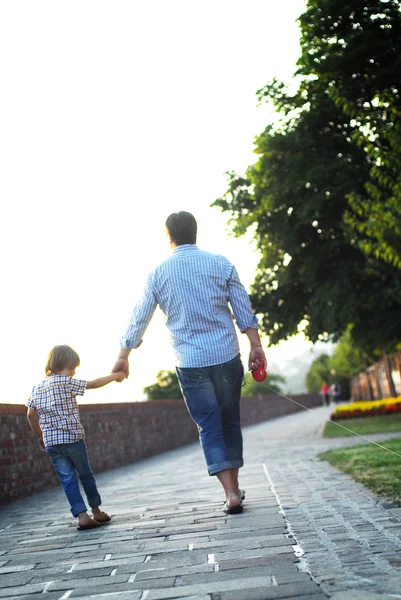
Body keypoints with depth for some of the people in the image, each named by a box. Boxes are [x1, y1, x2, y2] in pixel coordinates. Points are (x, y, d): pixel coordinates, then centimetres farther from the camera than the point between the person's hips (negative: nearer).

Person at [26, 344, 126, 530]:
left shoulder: (37, 388, 10)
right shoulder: (67, 382, -7)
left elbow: (31, 414, 12)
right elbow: (93, 384, -6)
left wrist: (40, 436, 22)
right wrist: (114, 376, 6)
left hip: (51, 443, 4)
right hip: (73, 438, -4)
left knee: (67, 479, 5)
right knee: (86, 475, 14)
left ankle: (82, 515, -5)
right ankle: (97, 511, 26)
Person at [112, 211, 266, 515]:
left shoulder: (158, 273, 1)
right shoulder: (221, 264, 1)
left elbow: (138, 319, 6)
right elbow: (244, 310, -1)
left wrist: (123, 357, 17)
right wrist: (256, 345, 6)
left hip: (190, 363, -1)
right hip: (226, 355, 1)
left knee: (210, 429, 3)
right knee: (230, 422, 14)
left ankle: (232, 494, -4)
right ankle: (234, 487, 21)